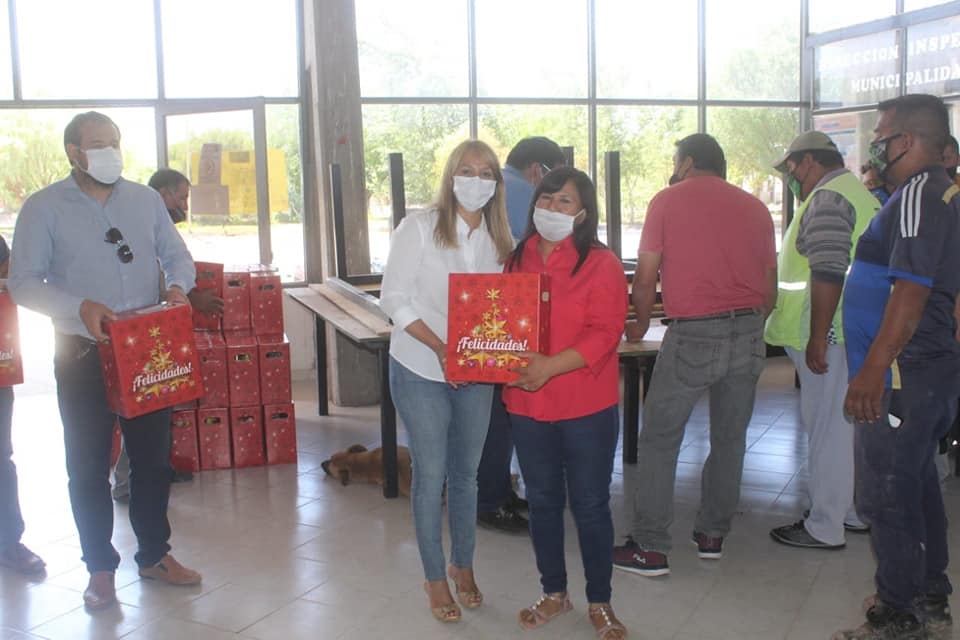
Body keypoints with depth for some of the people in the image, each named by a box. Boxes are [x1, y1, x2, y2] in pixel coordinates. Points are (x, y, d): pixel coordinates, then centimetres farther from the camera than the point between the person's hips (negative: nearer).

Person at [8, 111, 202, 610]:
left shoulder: (145, 199, 7)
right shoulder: (43, 208, -4)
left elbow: (176, 254, 11)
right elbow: (23, 282, -8)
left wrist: (178, 285, -12)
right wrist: (79, 307, -24)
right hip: (83, 354, -3)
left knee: (153, 457, 11)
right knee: (88, 465, 6)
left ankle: (154, 554, 28)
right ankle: (100, 567, 22)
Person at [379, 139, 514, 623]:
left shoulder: (499, 238, 3)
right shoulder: (418, 228, -9)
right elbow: (394, 299, -11)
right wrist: (440, 348, -21)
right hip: (420, 369, -4)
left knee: (466, 473, 15)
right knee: (430, 474, 4)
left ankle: (463, 565, 34)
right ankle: (435, 578, 20)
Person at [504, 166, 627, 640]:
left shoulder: (601, 263, -8)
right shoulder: (517, 259, 7)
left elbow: (604, 333, -16)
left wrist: (552, 366, -26)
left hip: (587, 408, -4)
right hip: (527, 405, 5)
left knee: (590, 506, 7)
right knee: (542, 501, 16)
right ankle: (554, 593, 34)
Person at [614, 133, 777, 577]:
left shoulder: (668, 201, 3)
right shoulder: (755, 207, 14)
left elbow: (645, 278, 1)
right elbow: (770, 287, 14)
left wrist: (641, 324, 16)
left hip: (694, 334, -5)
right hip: (749, 332, 5)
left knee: (659, 440, 3)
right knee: (729, 438, 15)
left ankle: (650, 548, 5)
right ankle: (712, 534, 25)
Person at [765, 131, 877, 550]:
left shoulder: (827, 200, -15)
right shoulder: (858, 193, 18)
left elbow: (827, 274, -24)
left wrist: (817, 338, -23)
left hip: (827, 335, -10)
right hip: (851, 332, 10)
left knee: (826, 429, -3)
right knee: (847, 426, 17)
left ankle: (824, 527, 6)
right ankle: (852, 510, 29)